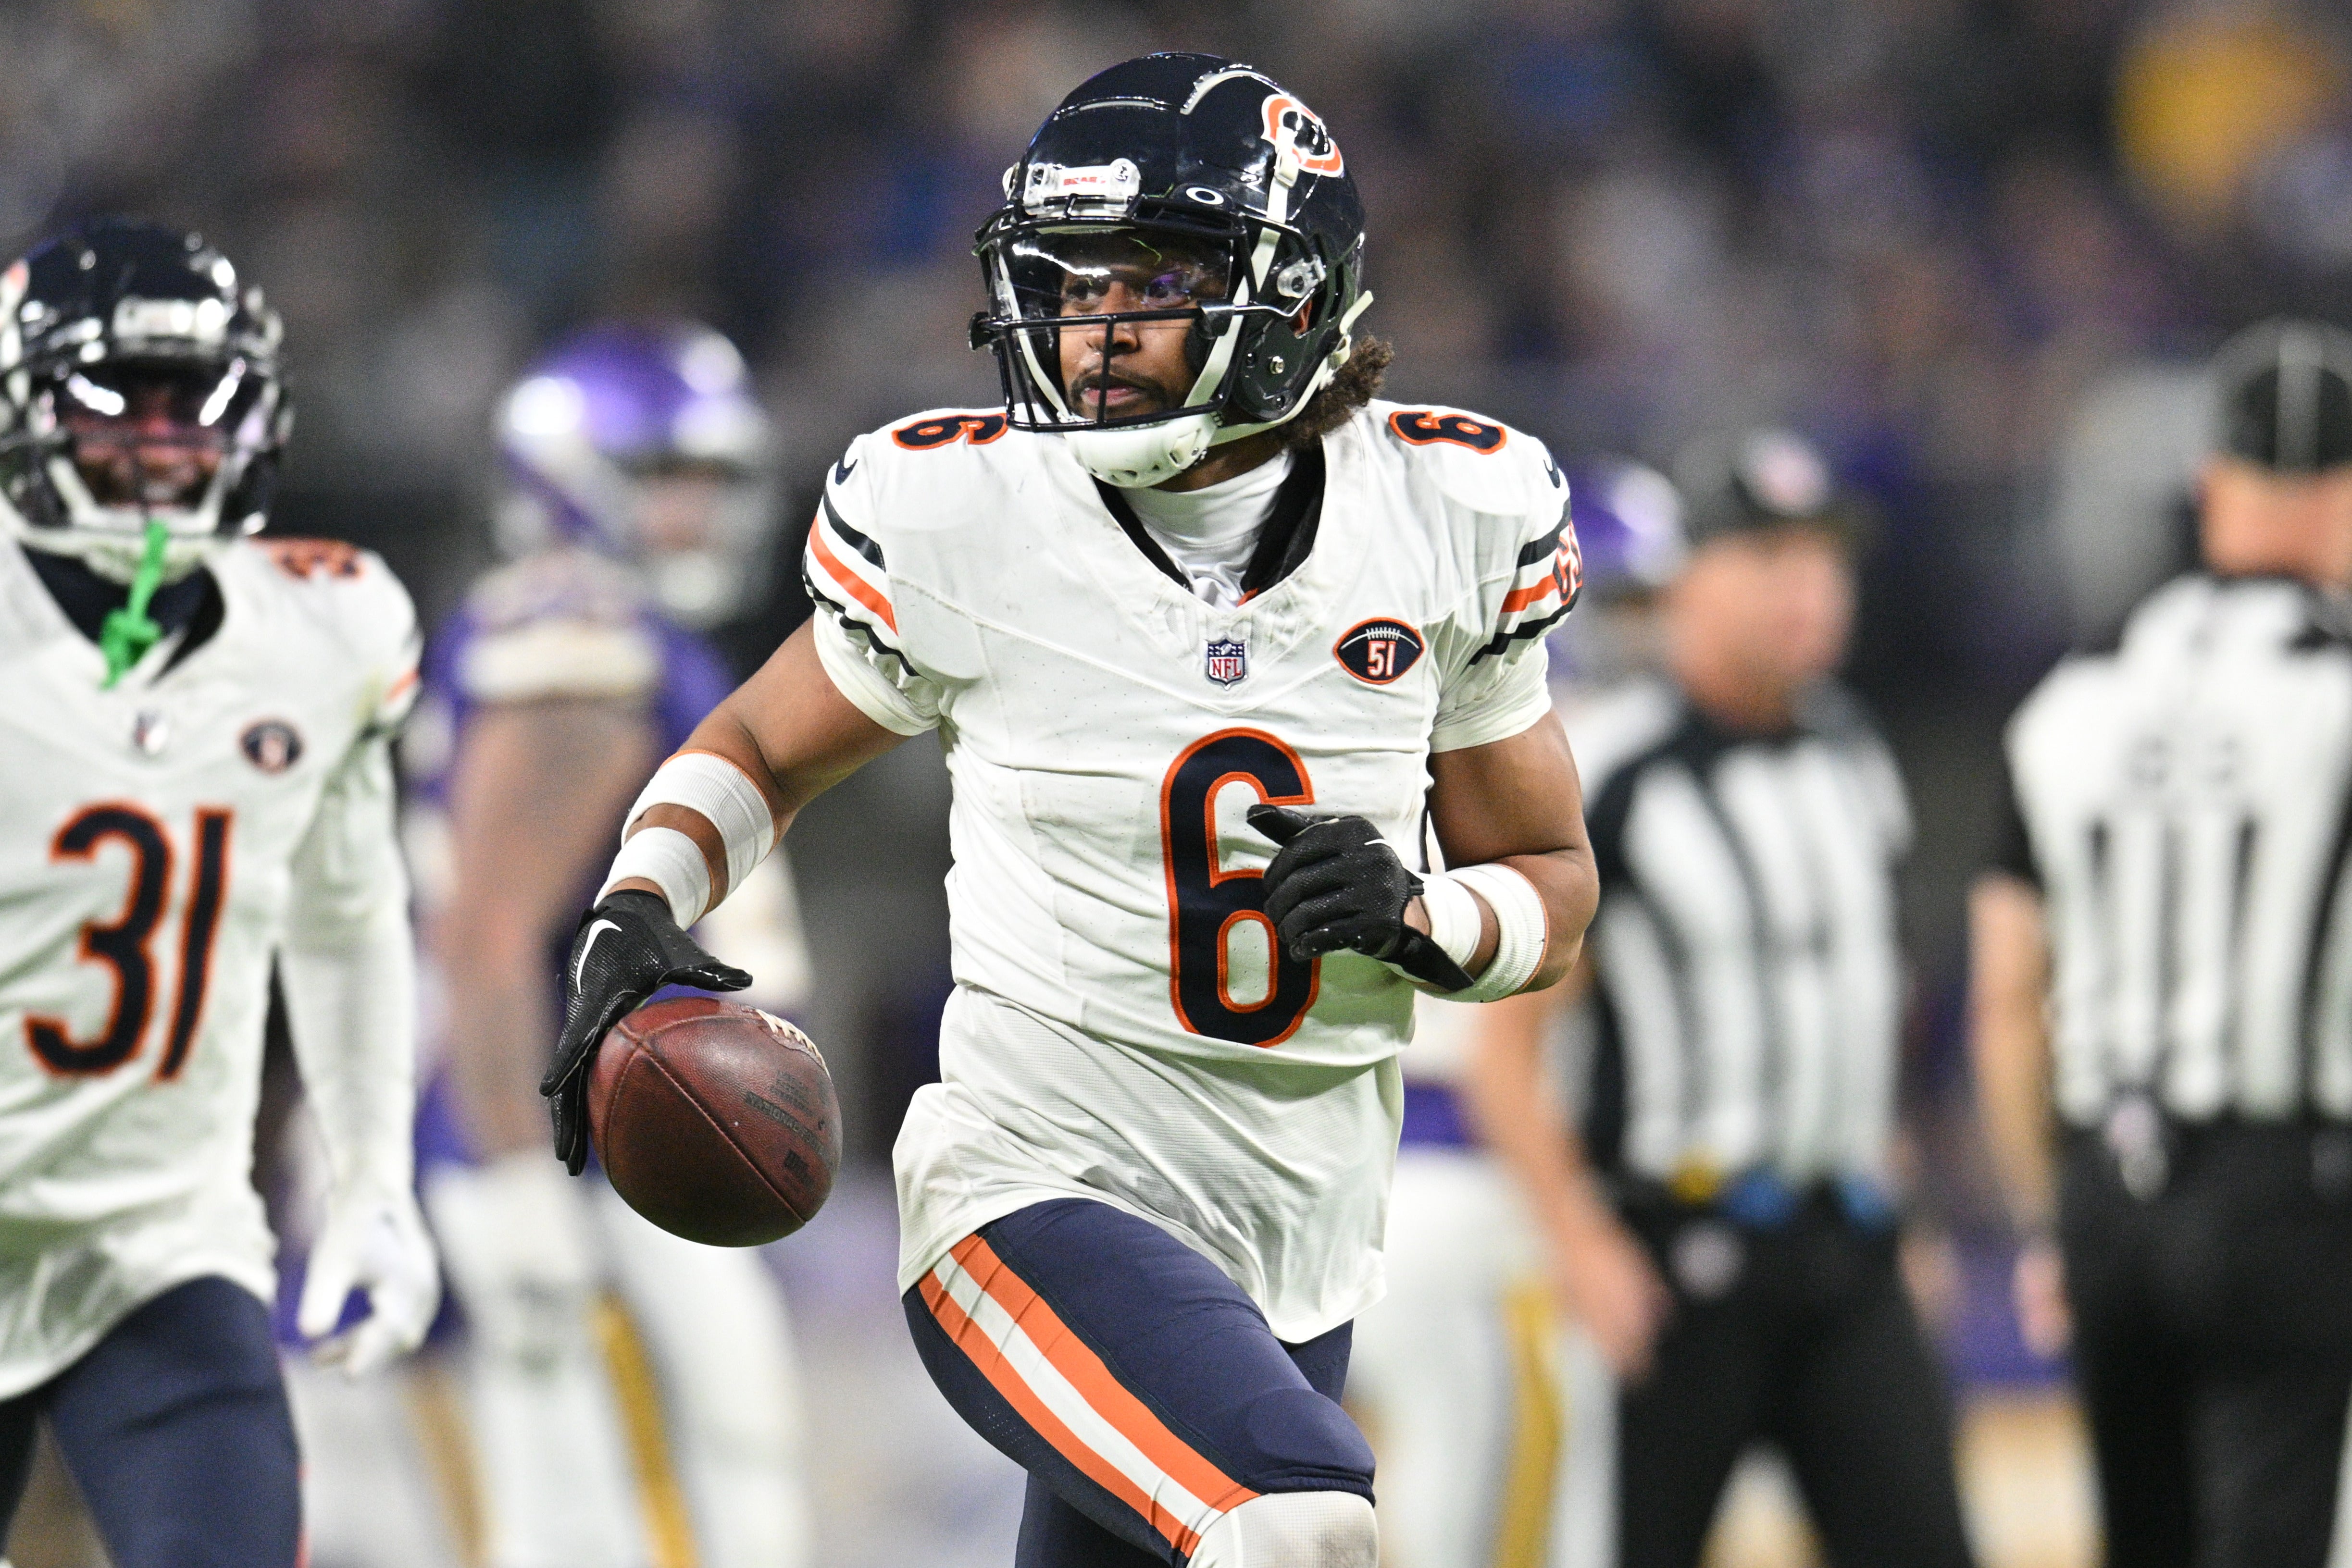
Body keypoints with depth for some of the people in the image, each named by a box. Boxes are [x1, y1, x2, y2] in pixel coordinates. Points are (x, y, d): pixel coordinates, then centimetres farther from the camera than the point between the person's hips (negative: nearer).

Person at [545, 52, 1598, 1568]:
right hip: (1035, 1200, -4)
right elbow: (763, 748, 12)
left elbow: (1554, 890, 8)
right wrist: (638, 919, -7)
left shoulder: (1448, 520, -2)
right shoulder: (961, 519, -7)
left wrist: (1417, 917, -14)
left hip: (1294, 1265, 4)